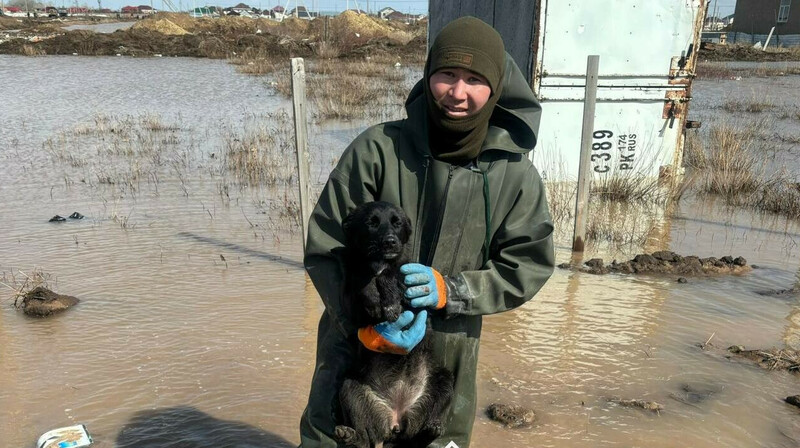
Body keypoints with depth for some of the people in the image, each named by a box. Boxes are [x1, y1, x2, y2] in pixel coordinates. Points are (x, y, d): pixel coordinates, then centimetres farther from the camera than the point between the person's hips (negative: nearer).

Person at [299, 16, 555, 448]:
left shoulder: (516, 175, -7)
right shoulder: (378, 148, -13)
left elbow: (528, 265, -3)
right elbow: (325, 246, -10)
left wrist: (451, 290, -18)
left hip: (447, 357, 2)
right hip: (356, 344, -1)